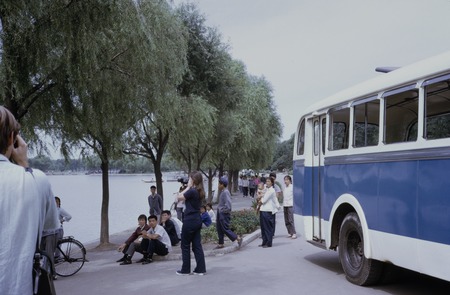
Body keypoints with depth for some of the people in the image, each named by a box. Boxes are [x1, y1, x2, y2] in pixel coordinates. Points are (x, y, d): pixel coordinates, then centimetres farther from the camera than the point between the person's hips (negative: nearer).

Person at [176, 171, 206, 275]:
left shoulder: (192, 191, -19)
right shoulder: (200, 192, 8)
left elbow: (179, 197, -10)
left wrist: (188, 187, -7)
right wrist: (189, 188, 4)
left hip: (190, 221, -8)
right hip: (197, 220, 8)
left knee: (185, 246, 5)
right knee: (197, 245, 10)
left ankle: (185, 270, 13)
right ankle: (201, 269, 11)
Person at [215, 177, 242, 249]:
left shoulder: (225, 192, -20)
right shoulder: (222, 192, 10)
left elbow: (228, 204, -26)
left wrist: (223, 210, -17)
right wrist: (219, 208, 10)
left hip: (224, 213, -10)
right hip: (220, 213, 10)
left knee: (225, 229, -4)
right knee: (219, 228, 12)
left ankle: (238, 238, 8)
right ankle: (220, 244, 20)